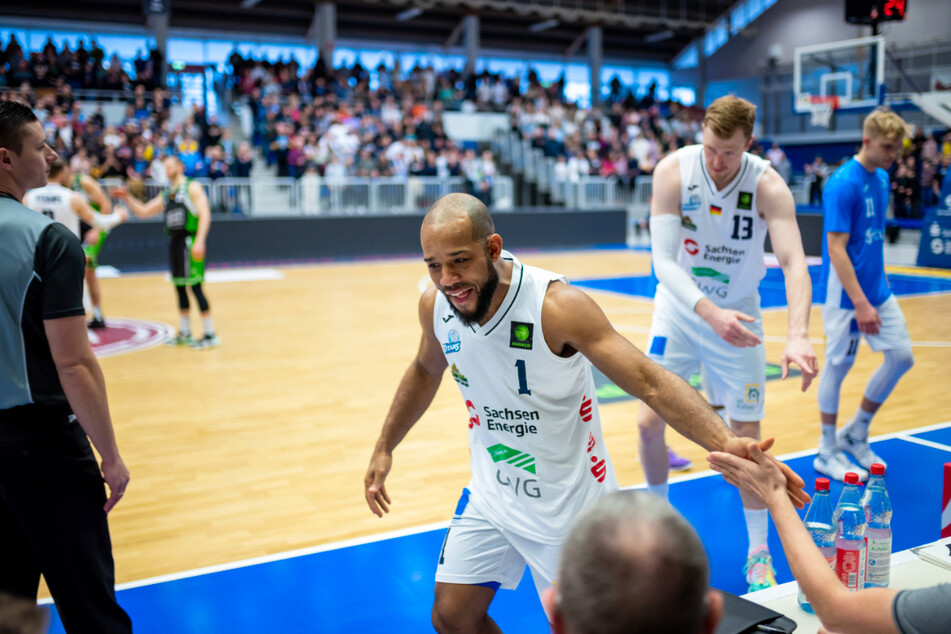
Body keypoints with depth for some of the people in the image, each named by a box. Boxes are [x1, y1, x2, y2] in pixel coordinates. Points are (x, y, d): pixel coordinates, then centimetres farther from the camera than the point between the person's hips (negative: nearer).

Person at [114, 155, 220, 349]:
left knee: (195, 287, -9)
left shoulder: (192, 187, -2)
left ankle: (210, 334, -4)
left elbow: (204, 214, -12)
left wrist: (199, 241, -22)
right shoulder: (166, 195, 20)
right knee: (179, 287, 11)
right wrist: (127, 198, 10)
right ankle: (184, 333, 21)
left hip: (190, 241, -8)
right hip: (175, 241, 8)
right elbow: (143, 211, 25)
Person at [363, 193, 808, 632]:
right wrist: (384, 448, 15)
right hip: (491, 494, 5)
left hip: (568, 503, -5)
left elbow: (651, 382, -32)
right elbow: (425, 371, 11)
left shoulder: (557, 306, -29)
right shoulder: (435, 304, -12)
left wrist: (725, 443, -46)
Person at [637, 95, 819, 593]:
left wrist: (797, 334, -49)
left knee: (747, 436, 3)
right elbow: (663, 260, -25)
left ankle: (759, 553, 21)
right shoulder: (673, 170, -19)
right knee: (649, 421, -2)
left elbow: (793, 262, -32)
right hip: (679, 308, 1)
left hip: (736, 316, 0)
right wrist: (709, 312, -41)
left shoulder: (768, 186, -21)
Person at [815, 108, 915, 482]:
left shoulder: (882, 179, 9)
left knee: (902, 356, 7)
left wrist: (875, 290, 16)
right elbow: (836, 249, -21)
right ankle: (827, 453, 17)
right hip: (846, 293, -8)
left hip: (878, 289, 8)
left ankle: (856, 433, 23)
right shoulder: (843, 184, -17)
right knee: (838, 367, 2)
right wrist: (860, 303, -24)